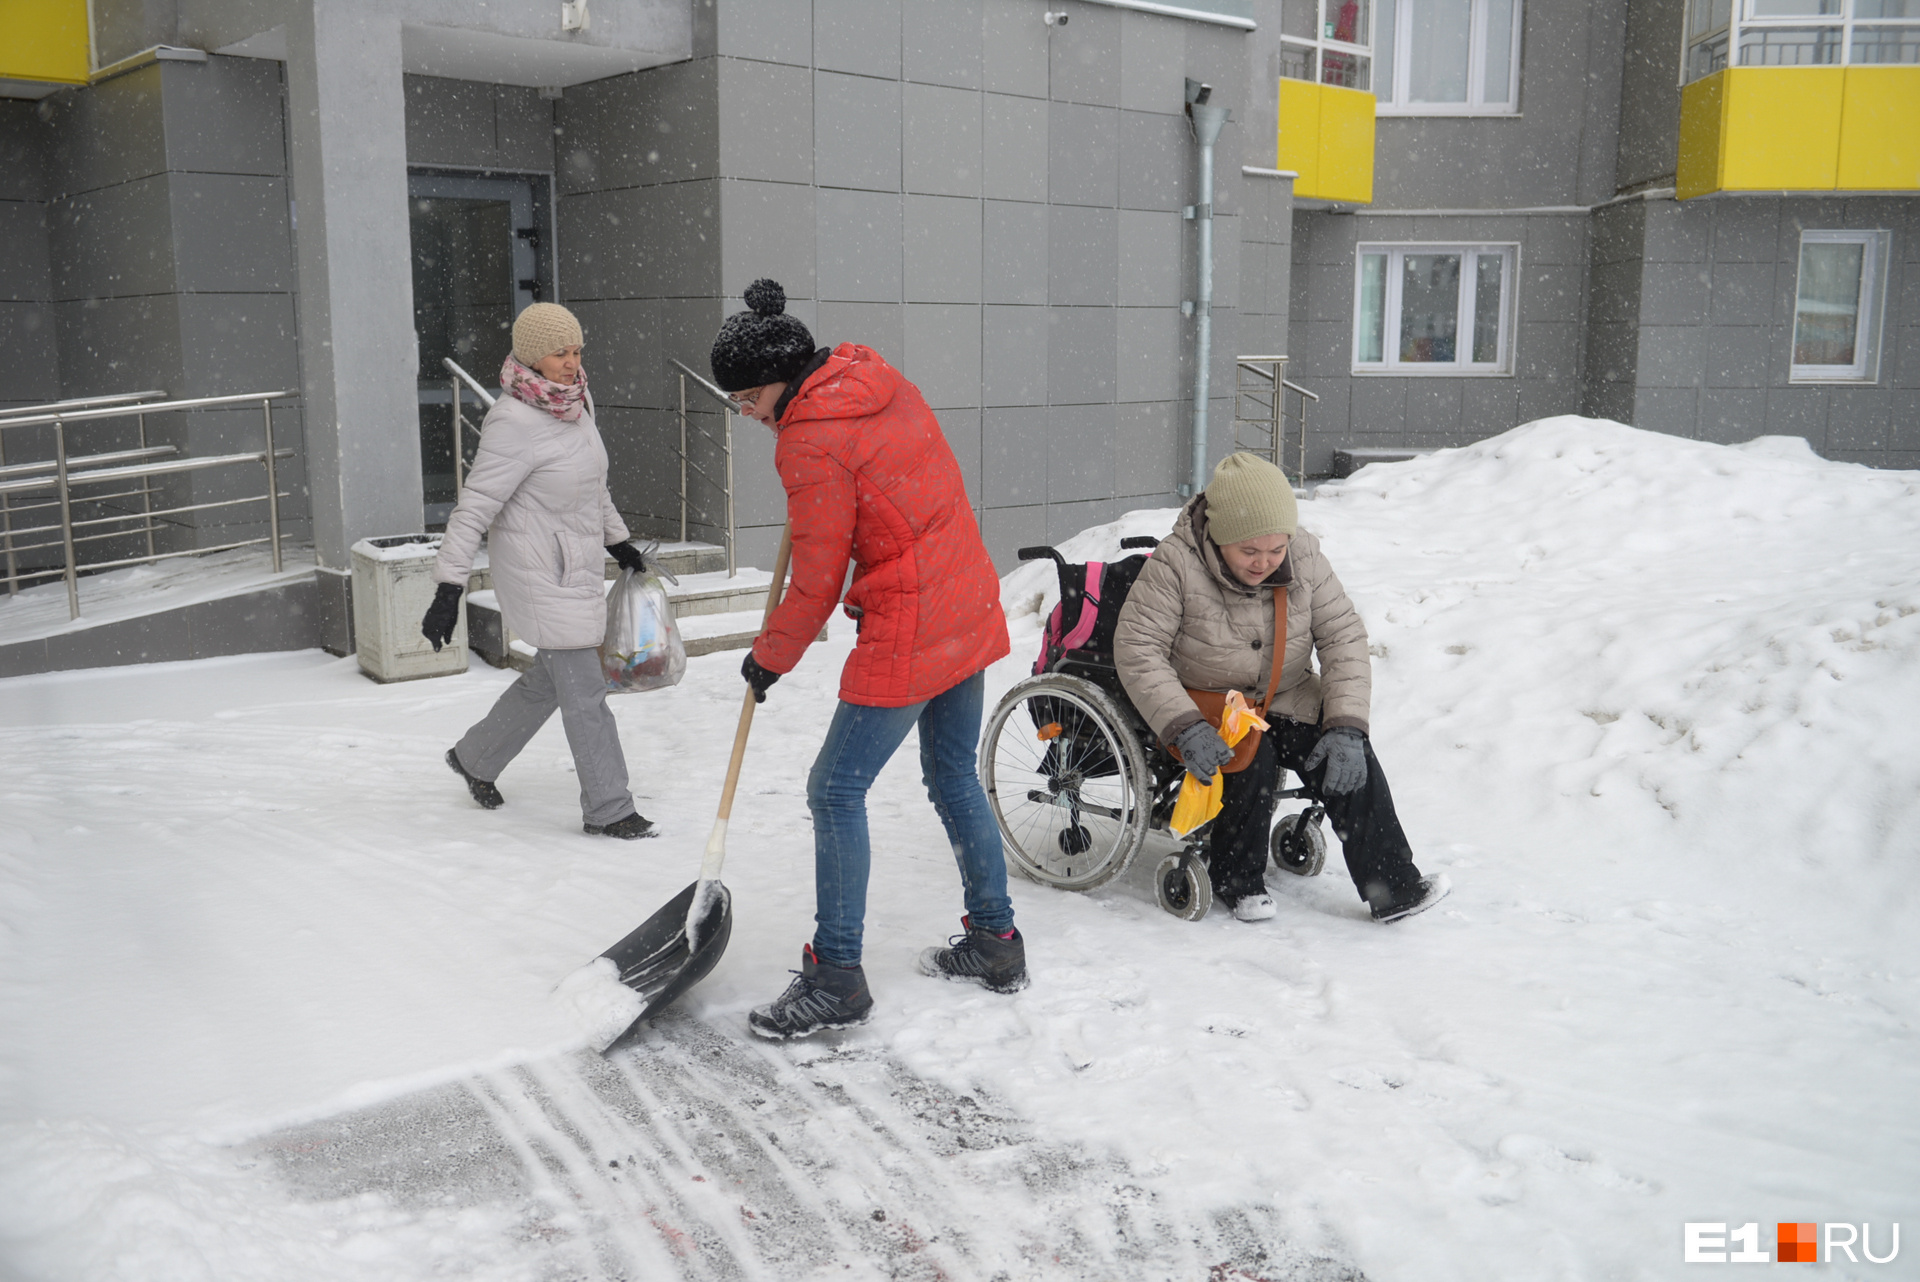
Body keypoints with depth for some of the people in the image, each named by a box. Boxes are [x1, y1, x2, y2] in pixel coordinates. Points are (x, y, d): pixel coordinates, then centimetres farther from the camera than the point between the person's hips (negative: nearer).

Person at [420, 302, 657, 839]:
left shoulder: (576, 401, 5)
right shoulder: (514, 423, -21)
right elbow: (475, 507, -21)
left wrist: (618, 540, 27)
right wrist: (449, 587, -24)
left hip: (578, 567, 9)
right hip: (539, 572, -9)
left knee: (547, 679, 21)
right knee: (584, 689, -4)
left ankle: (475, 757, 41)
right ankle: (607, 809, 7)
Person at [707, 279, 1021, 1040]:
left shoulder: (814, 445, -18)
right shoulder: (885, 384, 6)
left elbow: (818, 583, -13)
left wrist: (769, 658, 2)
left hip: (907, 638, -9)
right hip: (971, 613, 9)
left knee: (836, 793, 0)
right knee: (954, 776, 20)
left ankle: (837, 980, 7)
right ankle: (994, 943, 30)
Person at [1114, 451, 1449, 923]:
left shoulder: (1305, 558, -9)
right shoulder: (1174, 565, -21)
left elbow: (1344, 639, -5)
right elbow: (1137, 650, -22)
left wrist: (1346, 725, -19)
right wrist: (1185, 727, -34)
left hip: (1288, 703, 4)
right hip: (1206, 705, -4)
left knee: (1351, 760, -18)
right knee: (1252, 758, -31)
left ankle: (1395, 888, -8)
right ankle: (1235, 880, -6)